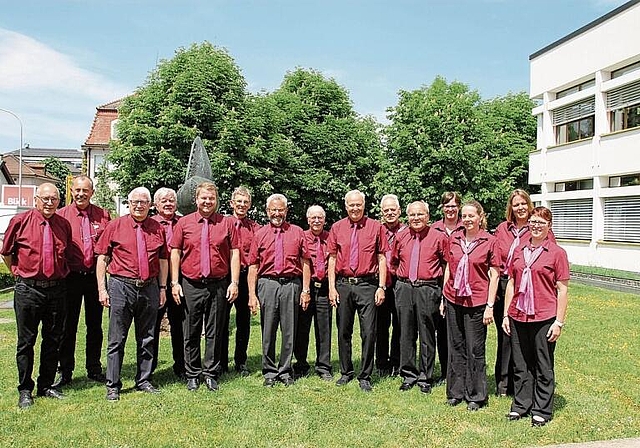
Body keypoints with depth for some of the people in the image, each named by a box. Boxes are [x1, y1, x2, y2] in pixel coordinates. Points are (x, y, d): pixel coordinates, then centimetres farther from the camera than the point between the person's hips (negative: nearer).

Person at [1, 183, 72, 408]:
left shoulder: (64, 224, 5)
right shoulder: (20, 221, -3)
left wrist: (58, 275, 12)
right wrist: (20, 273, 8)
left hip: (56, 288, 3)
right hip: (28, 289, -3)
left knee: (53, 340, 11)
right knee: (26, 341, 6)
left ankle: (46, 385, 25)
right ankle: (25, 390, 18)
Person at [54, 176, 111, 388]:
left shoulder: (102, 215, 4)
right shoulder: (61, 215, 0)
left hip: (95, 276, 2)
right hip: (70, 277, -1)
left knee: (95, 325, 11)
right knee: (67, 326, 6)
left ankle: (94, 369, 25)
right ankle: (65, 371, 18)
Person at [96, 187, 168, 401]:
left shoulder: (157, 229, 8)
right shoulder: (115, 226, 2)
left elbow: (163, 260, 13)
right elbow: (102, 258, 2)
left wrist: (163, 288, 9)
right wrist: (102, 288, -3)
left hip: (149, 288, 3)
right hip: (121, 286, -2)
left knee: (146, 339, 12)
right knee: (117, 340, 3)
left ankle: (144, 381, 25)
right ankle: (113, 385, 15)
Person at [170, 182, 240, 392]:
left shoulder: (226, 224, 4)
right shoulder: (184, 223, 5)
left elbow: (234, 254, 3)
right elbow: (175, 253, 5)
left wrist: (234, 282, -4)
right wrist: (175, 282, -1)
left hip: (218, 285, 0)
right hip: (191, 285, 0)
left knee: (215, 332, 7)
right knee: (191, 332, 8)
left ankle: (211, 374, 20)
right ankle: (192, 375, 21)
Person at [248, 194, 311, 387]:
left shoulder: (297, 232, 8)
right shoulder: (260, 234, 8)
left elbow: (305, 263, 6)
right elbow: (253, 267, 5)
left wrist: (305, 290, -2)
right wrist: (252, 294, -2)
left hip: (291, 284, 0)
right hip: (267, 284, 0)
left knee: (289, 331, 6)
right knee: (268, 331, 5)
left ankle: (285, 370, 20)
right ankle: (269, 371, 18)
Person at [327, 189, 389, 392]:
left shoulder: (376, 227, 3)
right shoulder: (337, 228, 8)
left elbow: (382, 259, 2)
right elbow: (332, 259, 7)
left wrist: (382, 287, -4)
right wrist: (332, 287, 0)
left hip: (367, 285, -2)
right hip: (343, 285, 2)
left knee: (368, 333, -2)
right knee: (343, 331, 11)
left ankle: (365, 376, 13)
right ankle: (346, 372, 27)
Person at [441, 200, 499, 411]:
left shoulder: (489, 241, -5)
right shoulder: (454, 238, 6)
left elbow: (494, 275, -4)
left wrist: (490, 305, -8)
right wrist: (443, 297, 10)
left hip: (477, 302, -4)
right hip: (453, 299, 4)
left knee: (475, 349, 4)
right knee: (456, 347, 11)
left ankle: (476, 395, 19)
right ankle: (456, 392, 24)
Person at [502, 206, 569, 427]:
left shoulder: (557, 252, -4)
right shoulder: (519, 251, 8)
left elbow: (562, 289, -5)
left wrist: (559, 322, -9)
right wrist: (506, 314, 9)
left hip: (544, 318, -4)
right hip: (518, 316, 4)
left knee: (543, 367, 8)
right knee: (520, 365, 14)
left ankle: (542, 411, 22)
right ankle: (521, 405, 28)